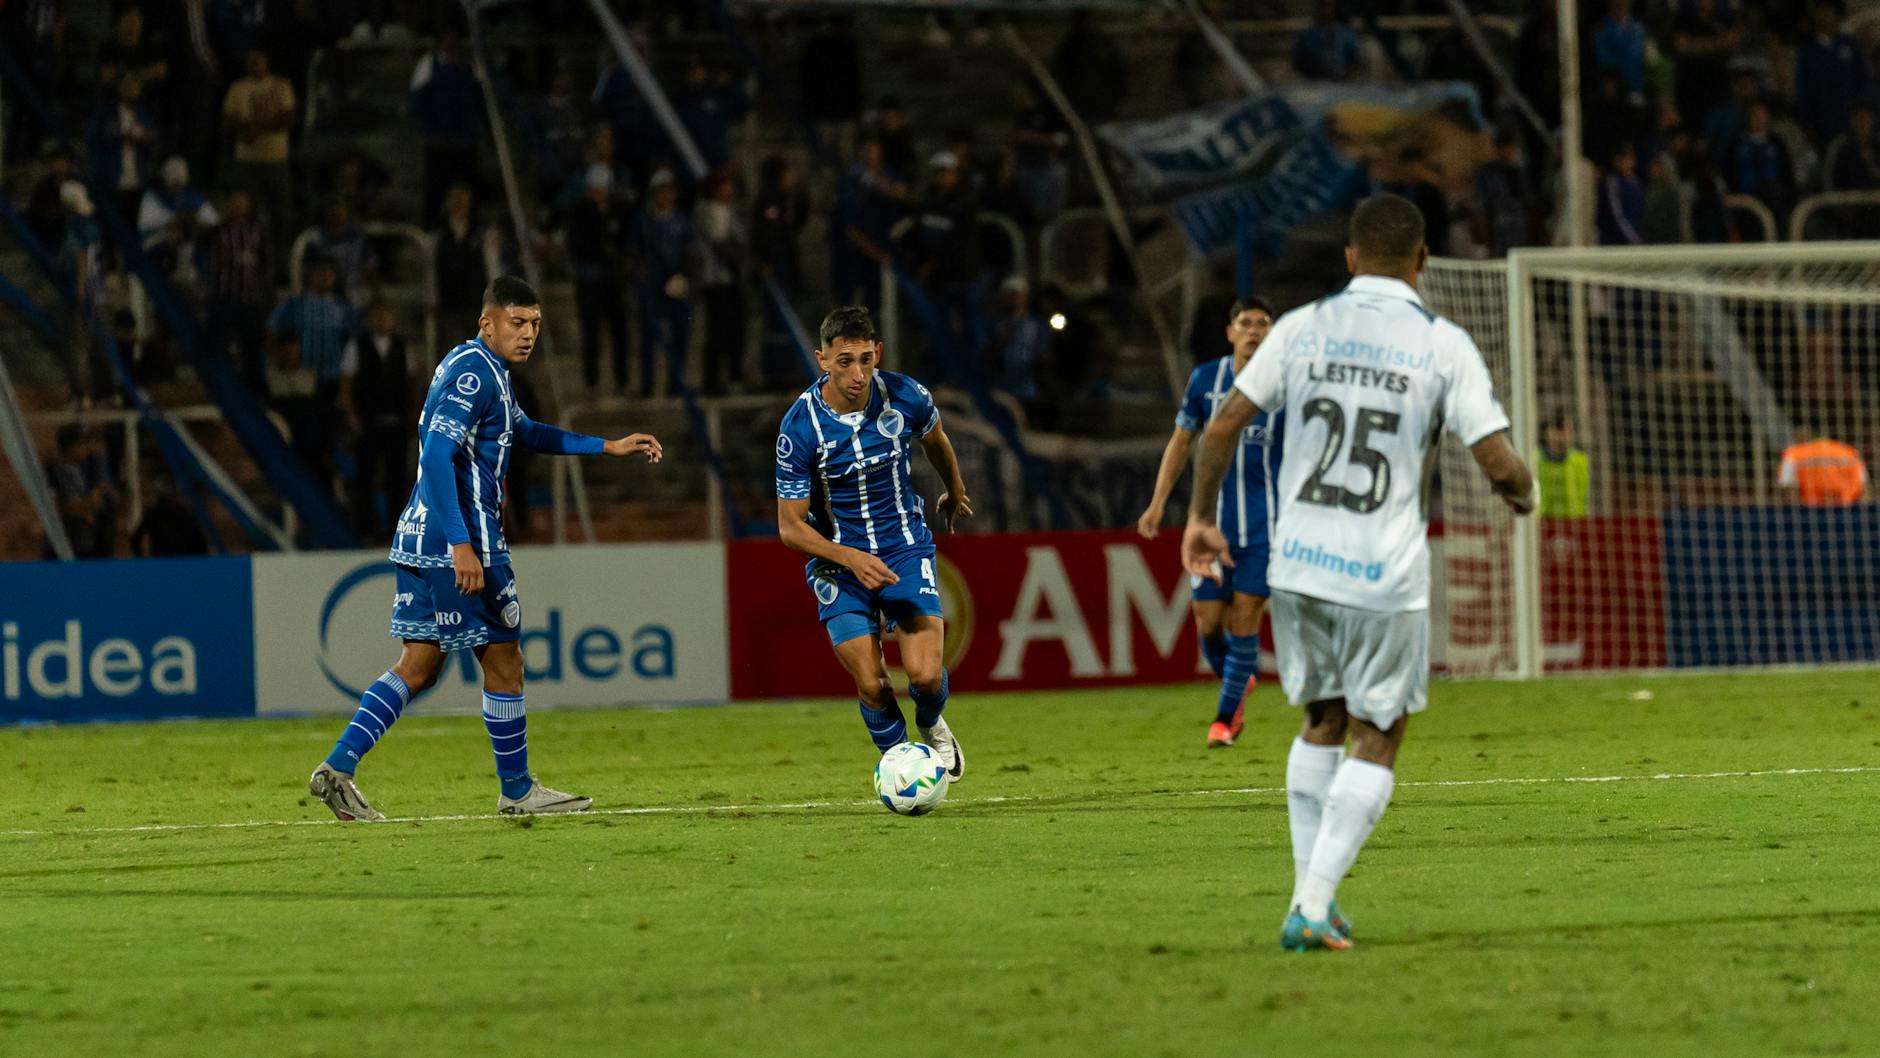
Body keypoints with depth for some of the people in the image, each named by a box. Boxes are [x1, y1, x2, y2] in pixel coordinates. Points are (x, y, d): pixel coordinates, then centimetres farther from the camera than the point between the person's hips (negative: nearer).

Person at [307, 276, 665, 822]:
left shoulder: (486, 372, 18)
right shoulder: (474, 373, -14)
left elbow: (525, 432, 34)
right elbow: (436, 455, -23)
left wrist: (609, 447, 31)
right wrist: (461, 546, -28)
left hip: (422, 542, 10)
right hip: (461, 538, -10)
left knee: (418, 666, 8)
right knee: (504, 662, 3)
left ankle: (339, 767, -2)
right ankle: (518, 791, 14)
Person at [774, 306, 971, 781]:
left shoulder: (905, 398, -13)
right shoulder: (800, 428, -20)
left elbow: (935, 440, 13)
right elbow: (791, 526, -14)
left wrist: (954, 493, 31)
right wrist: (851, 559, -28)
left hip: (906, 549, 1)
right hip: (838, 559, -1)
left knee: (926, 675, -12)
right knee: (871, 685, -11)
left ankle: (932, 728, 23)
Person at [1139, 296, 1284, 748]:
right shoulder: (1205, 379, 2)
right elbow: (1180, 441, 12)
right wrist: (1158, 503, 7)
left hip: (1266, 522, -2)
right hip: (1213, 519, 2)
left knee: (1245, 616, -5)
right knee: (1208, 623, -1)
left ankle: (1225, 716, 8)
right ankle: (1241, 681, 30)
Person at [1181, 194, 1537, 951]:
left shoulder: (1303, 328, 2)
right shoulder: (1443, 347, -5)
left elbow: (1224, 425, 2)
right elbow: (1498, 462, -9)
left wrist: (1201, 516, 16)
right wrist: (1525, 496, 14)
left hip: (1299, 567, 3)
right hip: (1386, 576, -3)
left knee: (1322, 723, 21)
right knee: (1377, 741, 7)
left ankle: (1310, 893, 18)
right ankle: (1313, 907, -4)